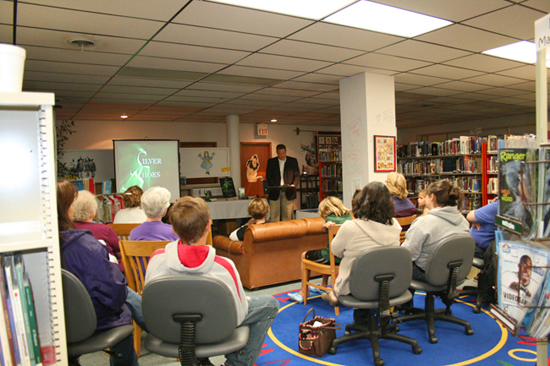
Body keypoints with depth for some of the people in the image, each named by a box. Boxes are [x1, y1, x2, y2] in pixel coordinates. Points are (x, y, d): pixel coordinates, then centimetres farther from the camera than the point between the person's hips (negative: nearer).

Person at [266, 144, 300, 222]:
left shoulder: (293, 161, 9)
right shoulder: (271, 161, 9)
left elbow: (297, 175, 7)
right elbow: (268, 176, 5)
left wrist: (293, 185, -12)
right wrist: (274, 186, -12)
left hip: (288, 192, 0)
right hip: (275, 192, 0)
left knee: (287, 215, 1)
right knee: (274, 215, -2)